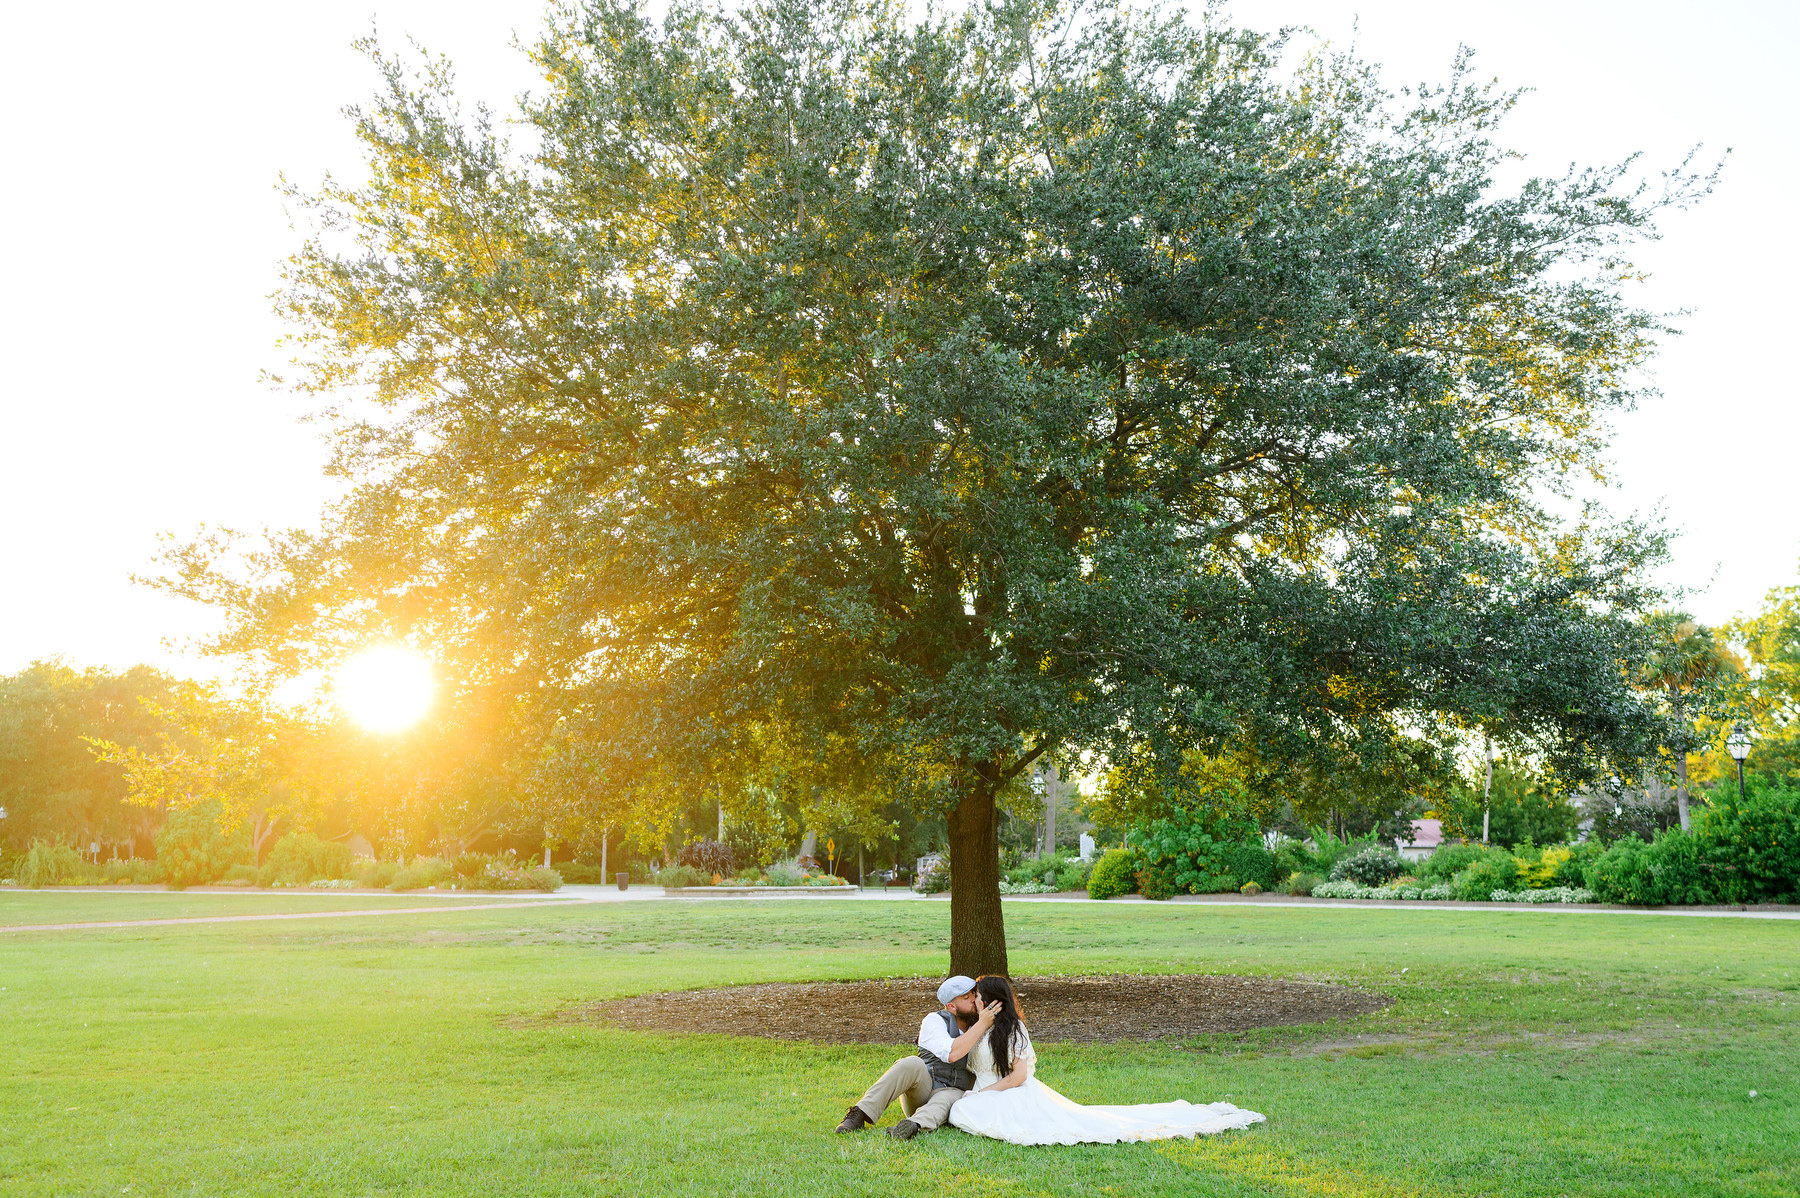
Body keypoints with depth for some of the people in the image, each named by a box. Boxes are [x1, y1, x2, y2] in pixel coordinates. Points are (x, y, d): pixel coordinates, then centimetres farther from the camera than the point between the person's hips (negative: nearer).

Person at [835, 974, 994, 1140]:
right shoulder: (934, 1021, -3)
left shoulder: (978, 1025, 12)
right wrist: (982, 1025, -22)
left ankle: (914, 1125, -65)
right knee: (913, 1064, -34)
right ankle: (860, 1115, -38)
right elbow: (951, 1054, -22)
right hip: (922, 1087, -2)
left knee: (951, 1098, -36)